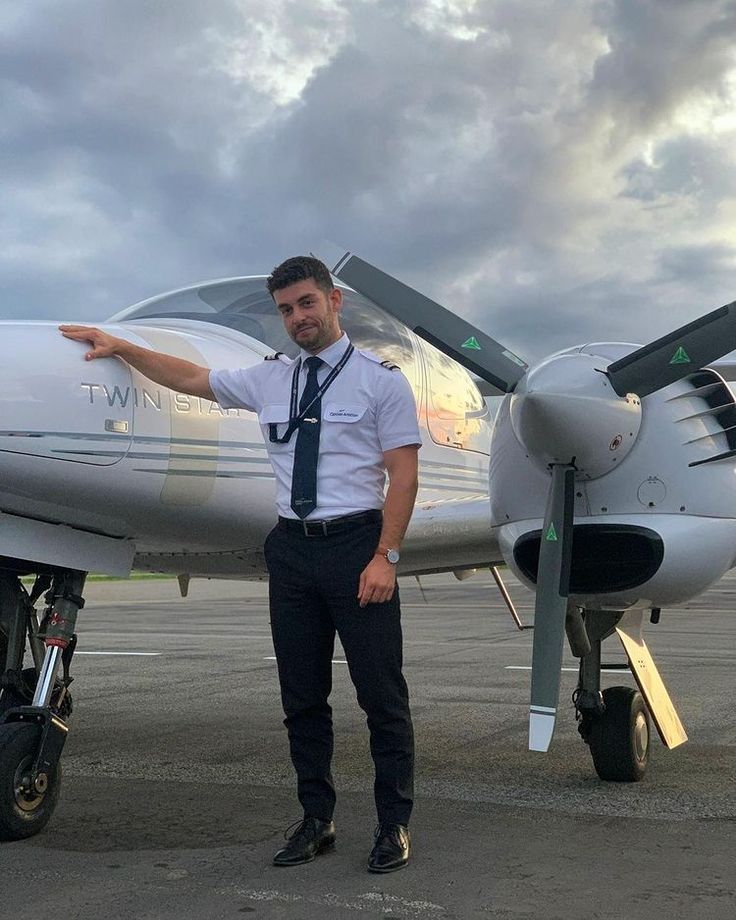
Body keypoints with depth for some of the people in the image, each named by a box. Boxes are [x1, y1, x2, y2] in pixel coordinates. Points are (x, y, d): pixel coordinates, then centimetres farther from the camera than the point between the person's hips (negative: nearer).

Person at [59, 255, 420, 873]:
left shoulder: (381, 380, -1)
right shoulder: (270, 379, 12)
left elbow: (403, 475, -6)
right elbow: (189, 378, 23)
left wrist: (385, 556, -15)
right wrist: (120, 346, 19)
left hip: (355, 544, -5)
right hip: (292, 546, 5)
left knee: (381, 690, 0)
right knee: (302, 694, 9)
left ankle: (395, 823, 11)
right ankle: (317, 819, 20)